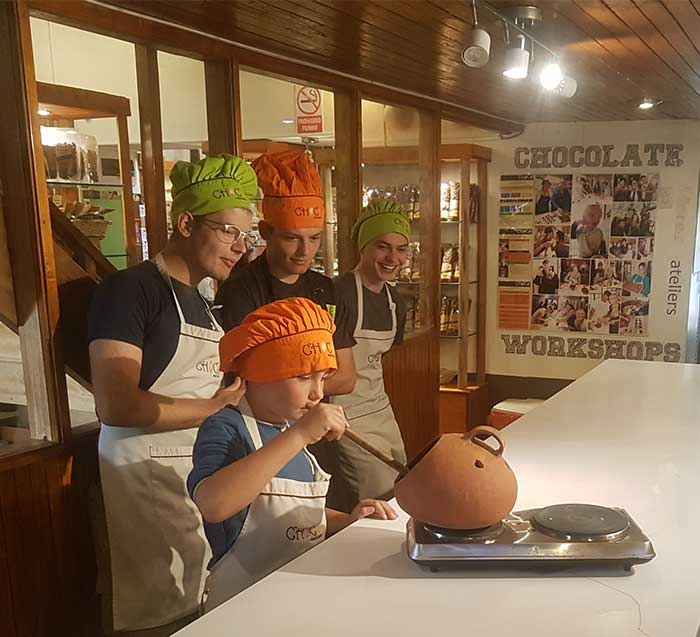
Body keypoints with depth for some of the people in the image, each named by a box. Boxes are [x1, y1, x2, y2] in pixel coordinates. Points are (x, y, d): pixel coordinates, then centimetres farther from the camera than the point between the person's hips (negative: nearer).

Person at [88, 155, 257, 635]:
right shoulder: (130, 290, -11)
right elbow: (117, 407, -20)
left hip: (206, 469, 8)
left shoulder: (201, 305, 16)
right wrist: (215, 406, -15)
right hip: (150, 475, -7)